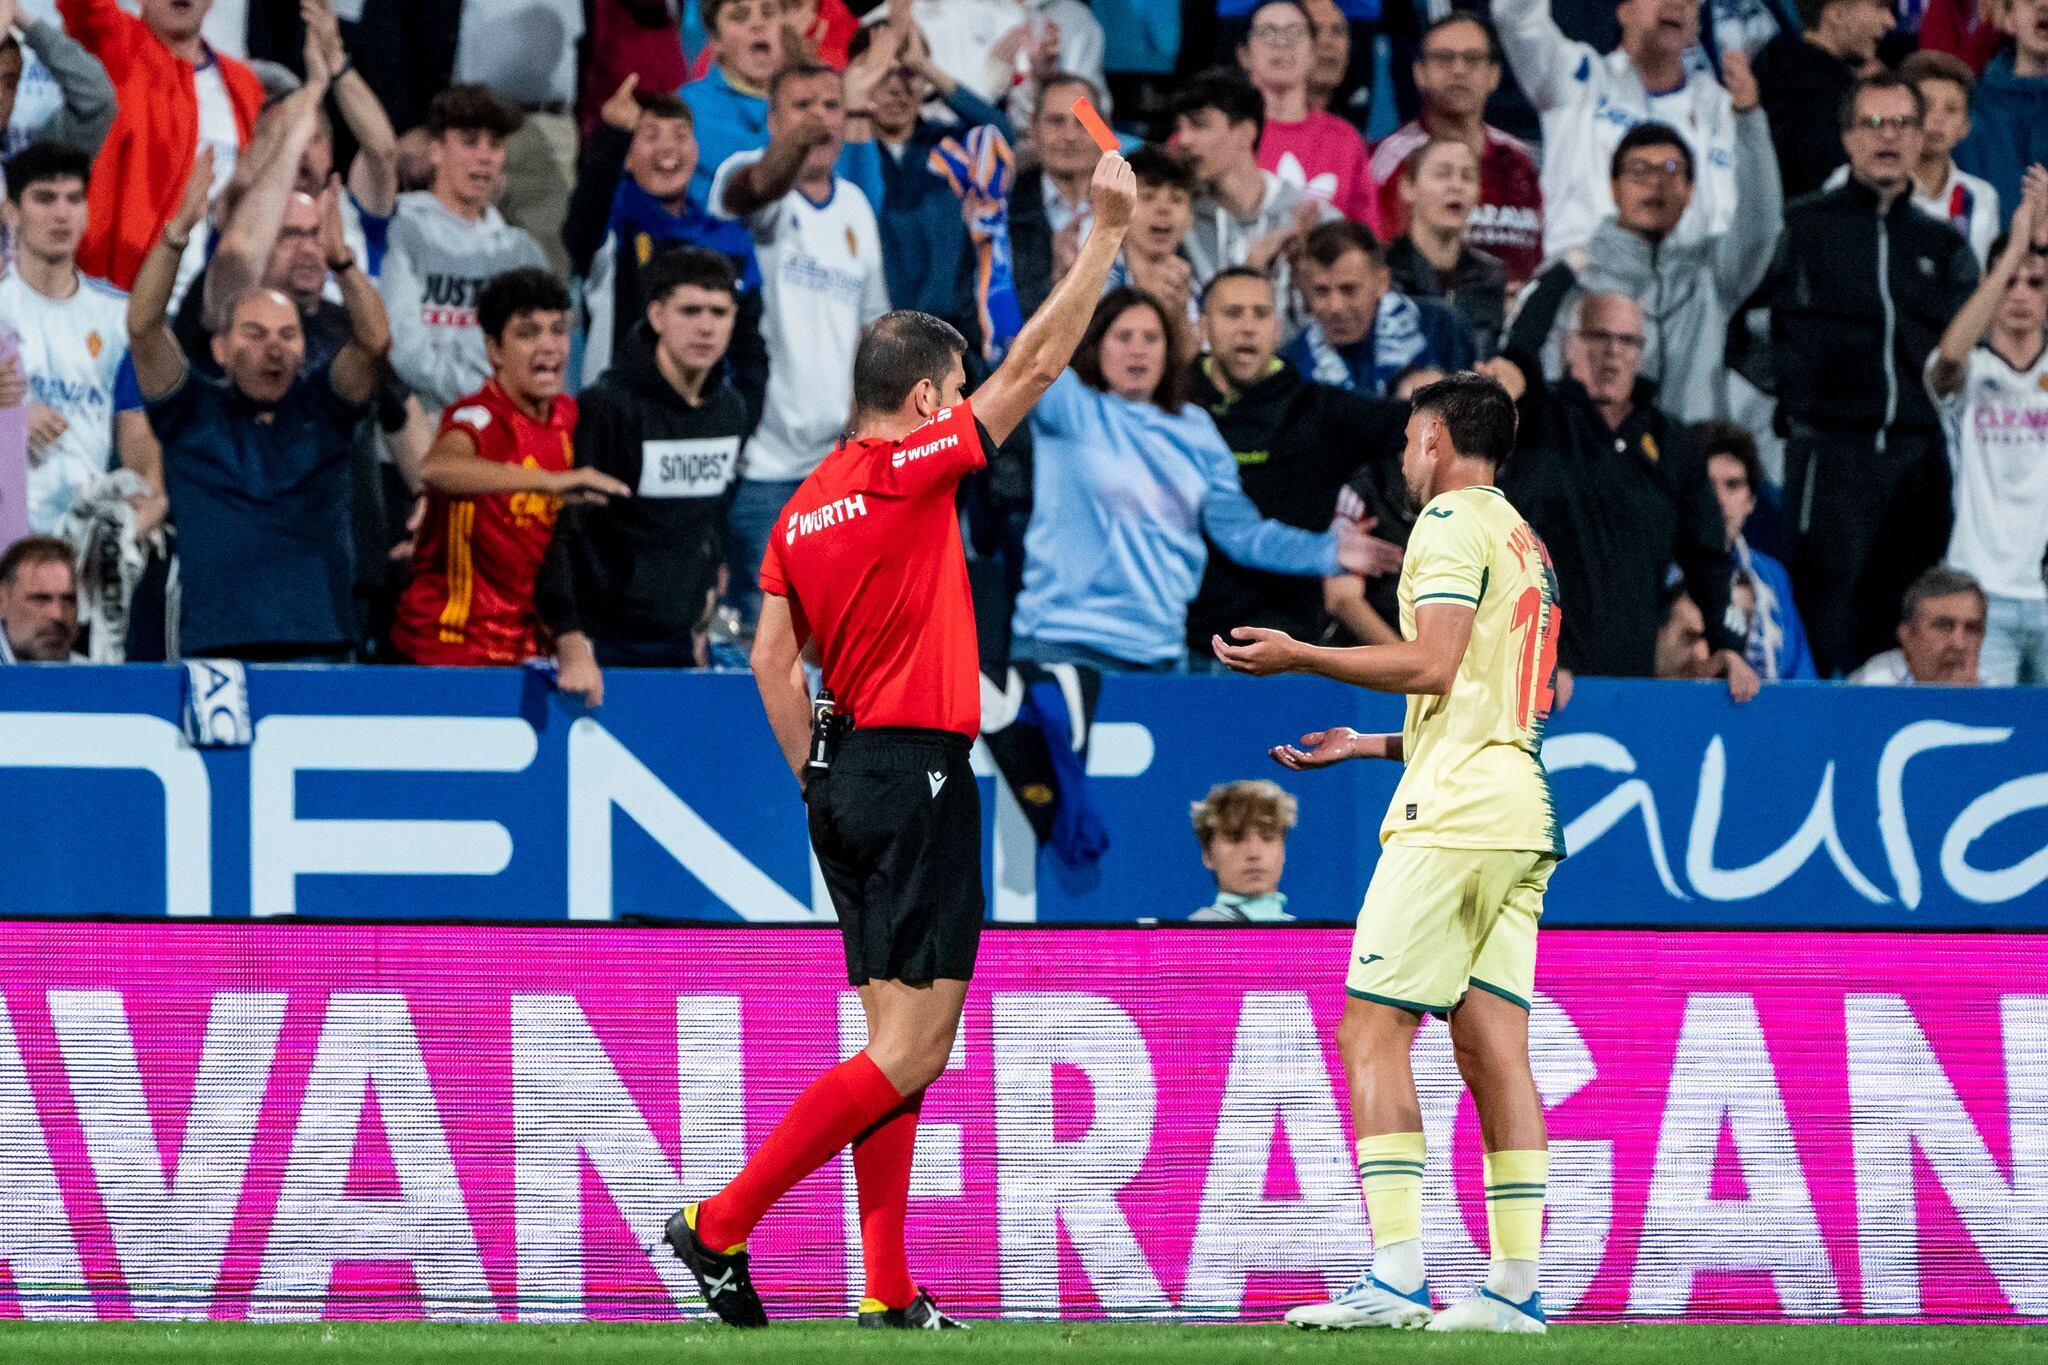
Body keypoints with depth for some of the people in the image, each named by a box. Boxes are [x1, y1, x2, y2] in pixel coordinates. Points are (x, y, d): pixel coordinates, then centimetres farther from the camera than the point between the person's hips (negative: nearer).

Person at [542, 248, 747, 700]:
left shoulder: (730, 410, 8)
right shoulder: (606, 407, -14)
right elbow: (558, 532, -20)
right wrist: (571, 646, -29)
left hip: (679, 646, 6)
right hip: (603, 644, -6)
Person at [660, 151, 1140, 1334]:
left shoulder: (805, 506, 11)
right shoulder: (908, 471, -9)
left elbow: (773, 659, 10)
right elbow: (1037, 363, -7)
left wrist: (819, 783, 16)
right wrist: (1107, 231, -1)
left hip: (847, 778, 9)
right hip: (917, 771, -9)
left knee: (900, 1037, 9)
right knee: (913, 1044, -9)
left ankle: (890, 1292, 4)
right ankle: (720, 1225, -14)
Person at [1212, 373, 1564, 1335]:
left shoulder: (1454, 519, -5)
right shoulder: (1527, 543, 24)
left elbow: (1434, 664, -17)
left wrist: (1297, 657, -10)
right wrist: (1365, 745, 33)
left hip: (1455, 817, -9)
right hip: (1519, 816, 9)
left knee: (1372, 1031, -10)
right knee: (1492, 1046, 5)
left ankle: (1395, 1274, -19)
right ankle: (1515, 1285, -1)